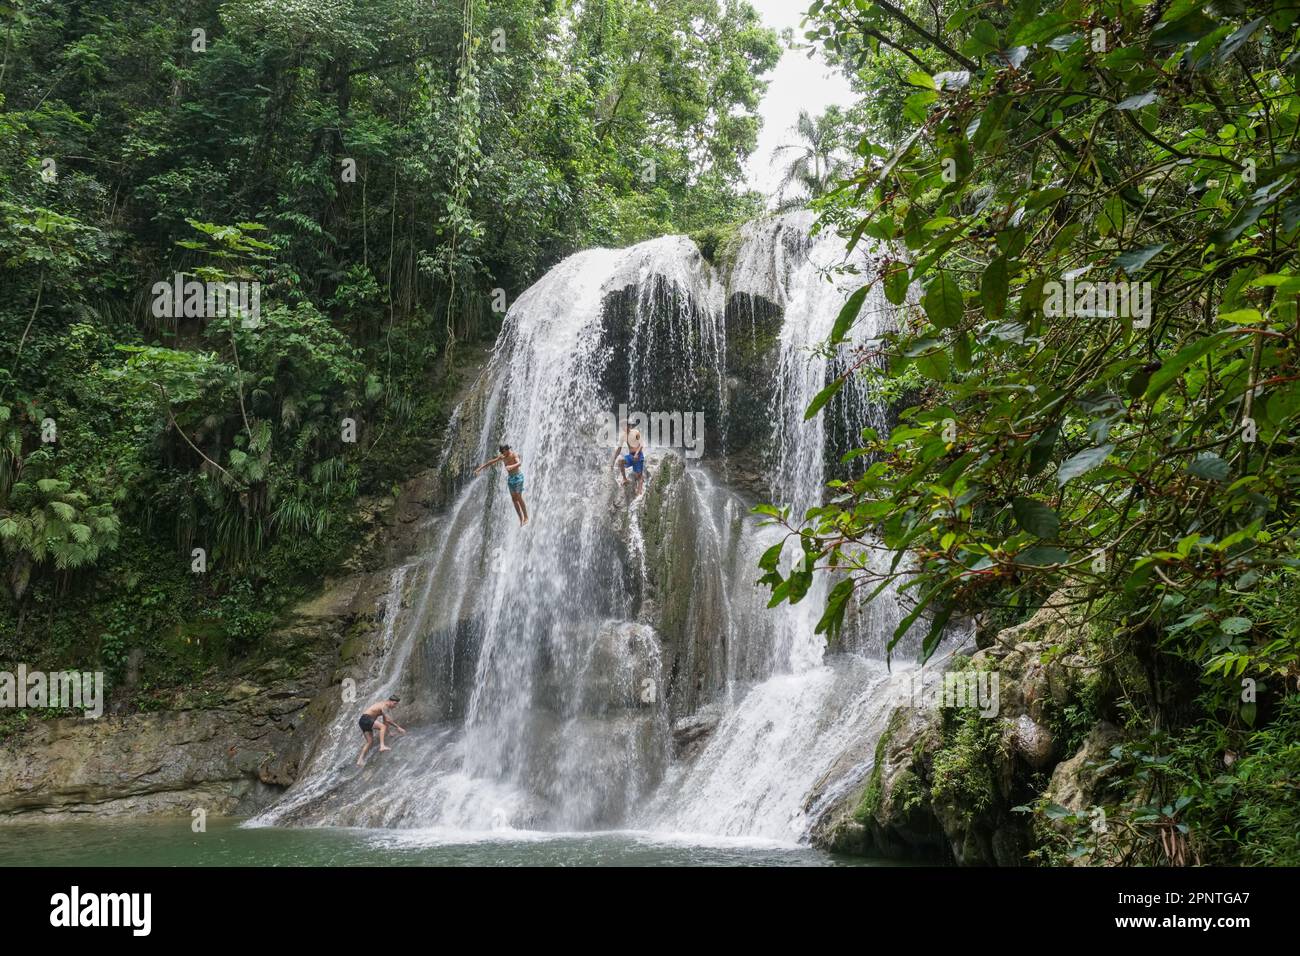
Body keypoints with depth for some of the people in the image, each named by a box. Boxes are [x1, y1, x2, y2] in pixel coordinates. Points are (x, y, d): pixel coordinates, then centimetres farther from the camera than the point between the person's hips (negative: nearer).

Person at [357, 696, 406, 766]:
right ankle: (382, 746, -36)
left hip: (364, 721, 10)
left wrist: (387, 732, 28)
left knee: (370, 742, 7)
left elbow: (385, 720, 26)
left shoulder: (386, 707, 17)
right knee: (383, 726, -25)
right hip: (366, 719, -10)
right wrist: (398, 727, -17)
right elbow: (388, 720, -22)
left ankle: (360, 760, 5)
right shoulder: (384, 706, -14)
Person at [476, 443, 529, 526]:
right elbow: (491, 462, 12)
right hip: (510, 478, 7)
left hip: (517, 476, -7)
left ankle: (526, 517, 0)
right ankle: (521, 519, 9)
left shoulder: (515, 455, -16)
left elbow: (519, 463, -37)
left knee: (519, 498, -8)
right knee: (514, 499, 5)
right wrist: (480, 468, 12)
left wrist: (512, 466, -57)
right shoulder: (503, 457, 4)